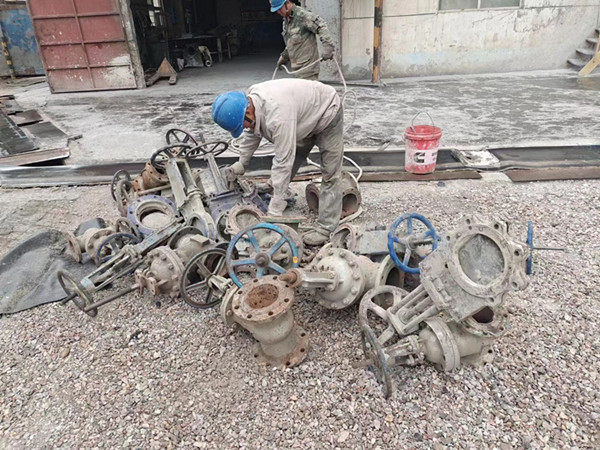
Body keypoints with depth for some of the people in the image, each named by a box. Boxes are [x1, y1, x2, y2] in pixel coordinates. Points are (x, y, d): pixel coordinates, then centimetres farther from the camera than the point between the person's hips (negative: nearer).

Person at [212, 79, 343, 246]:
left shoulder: (278, 115, -42)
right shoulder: (251, 98, -15)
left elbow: (283, 163, -40)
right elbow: (251, 134, 5)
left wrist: (274, 211, -36)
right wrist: (242, 163, 13)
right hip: (306, 117, 8)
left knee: (330, 174, -9)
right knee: (288, 156, 15)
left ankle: (325, 228, -5)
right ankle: (273, 193, 35)